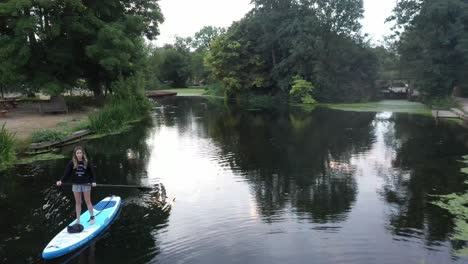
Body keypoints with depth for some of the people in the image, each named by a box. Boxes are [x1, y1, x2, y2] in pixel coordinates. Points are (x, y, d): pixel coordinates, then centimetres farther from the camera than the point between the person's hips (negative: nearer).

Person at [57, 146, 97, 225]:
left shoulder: (87, 162, -7)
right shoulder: (72, 163, -5)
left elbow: (92, 173, -6)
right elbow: (67, 173, -6)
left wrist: (93, 181, -19)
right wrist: (61, 181, -19)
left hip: (86, 184, -2)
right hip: (76, 184, 2)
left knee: (88, 201, 5)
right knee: (78, 202, 11)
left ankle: (92, 217, 16)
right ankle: (78, 219, 21)